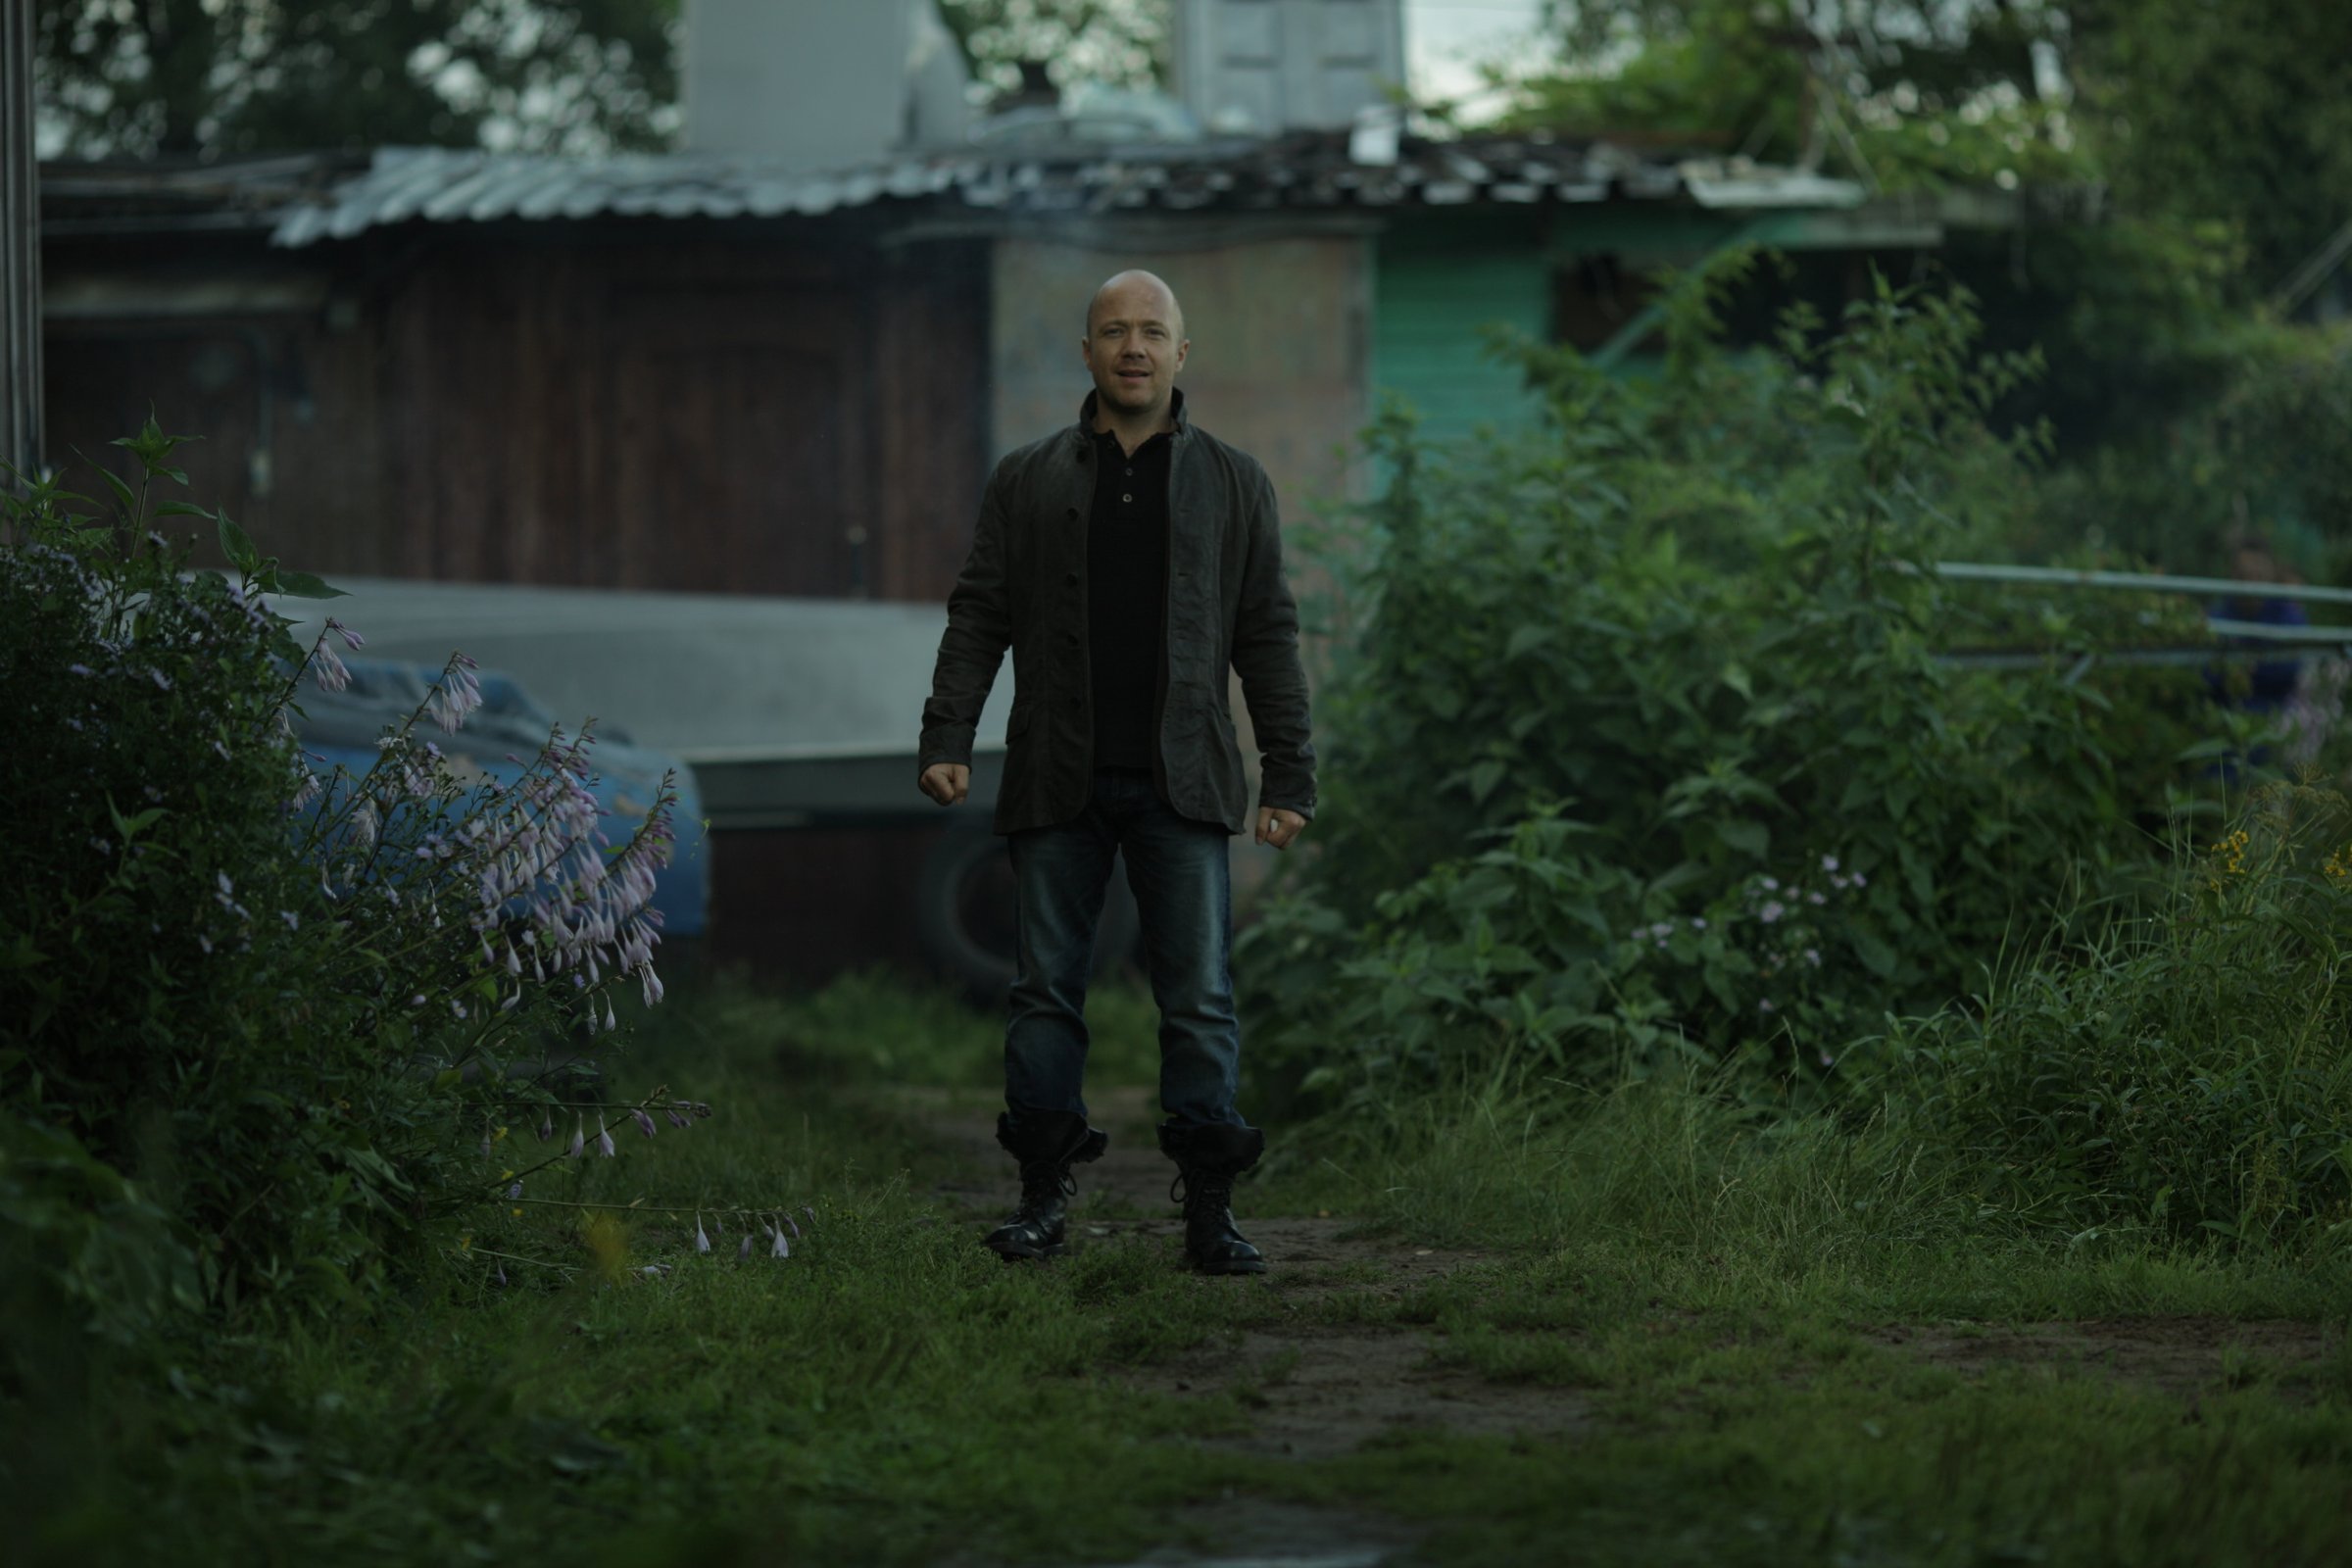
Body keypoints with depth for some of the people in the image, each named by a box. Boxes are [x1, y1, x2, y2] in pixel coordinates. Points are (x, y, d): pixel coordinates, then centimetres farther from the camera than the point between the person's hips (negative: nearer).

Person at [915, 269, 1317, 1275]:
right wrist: (946, 739, -3)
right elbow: (978, 617, 8)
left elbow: (1268, 636, 9)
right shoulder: (1027, 483, 10)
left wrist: (1289, 778, 3)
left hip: (1182, 781, 0)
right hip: (1058, 780, 1)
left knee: (1199, 997, -3)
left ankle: (1209, 1210, 0)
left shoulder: (1233, 484, 10)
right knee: (1046, 991, 1)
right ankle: (1044, 1196, 7)